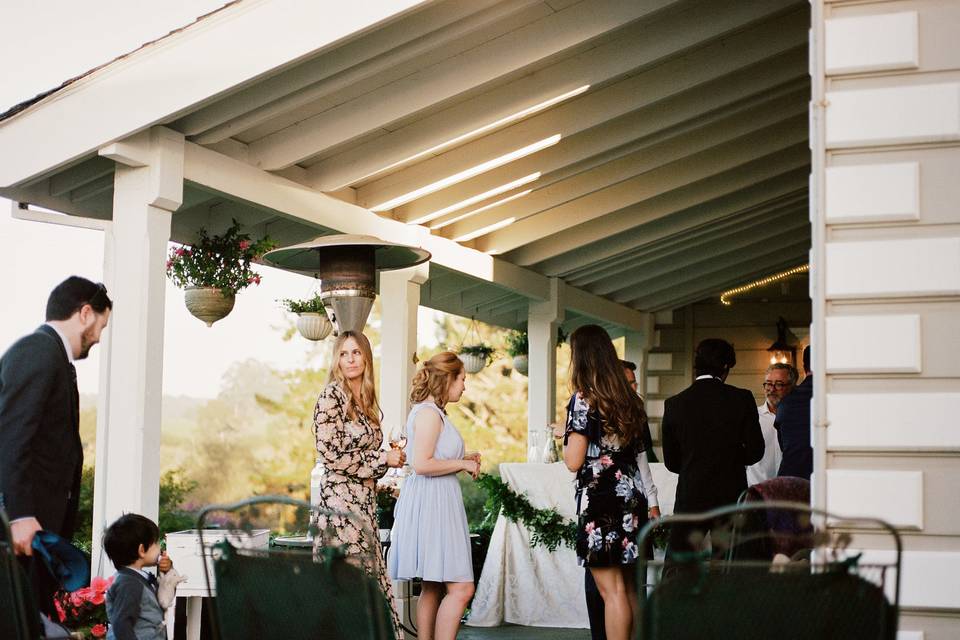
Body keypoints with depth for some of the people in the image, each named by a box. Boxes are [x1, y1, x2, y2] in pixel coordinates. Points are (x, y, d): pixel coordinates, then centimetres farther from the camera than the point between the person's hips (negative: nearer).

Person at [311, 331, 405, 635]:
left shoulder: (365, 401, 15)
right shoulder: (332, 396, -8)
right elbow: (331, 455, -14)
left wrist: (390, 458, 3)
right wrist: (382, 458, -8)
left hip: (364, 501, 8)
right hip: (341, 498, -8)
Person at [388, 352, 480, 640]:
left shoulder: (433, 412, 18)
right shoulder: (429, 412, -13)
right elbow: (422, 464, -22)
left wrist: (464, 460, 16)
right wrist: (462, 464, -11)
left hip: (439, 504, 11)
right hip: (430, 503, -11)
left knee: (433, 588, 12)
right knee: (461, 588, -13)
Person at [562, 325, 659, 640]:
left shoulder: (583, 399, -10)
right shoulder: (630, 400, 11)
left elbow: (574, 461, -13)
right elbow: (640, 456, 15)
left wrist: (565, 439, 7)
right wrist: (651, 501, 19)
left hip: (600, 502, -7)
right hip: (632, 499, 7)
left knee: (612, 590, -5)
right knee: (630, 590, 12)